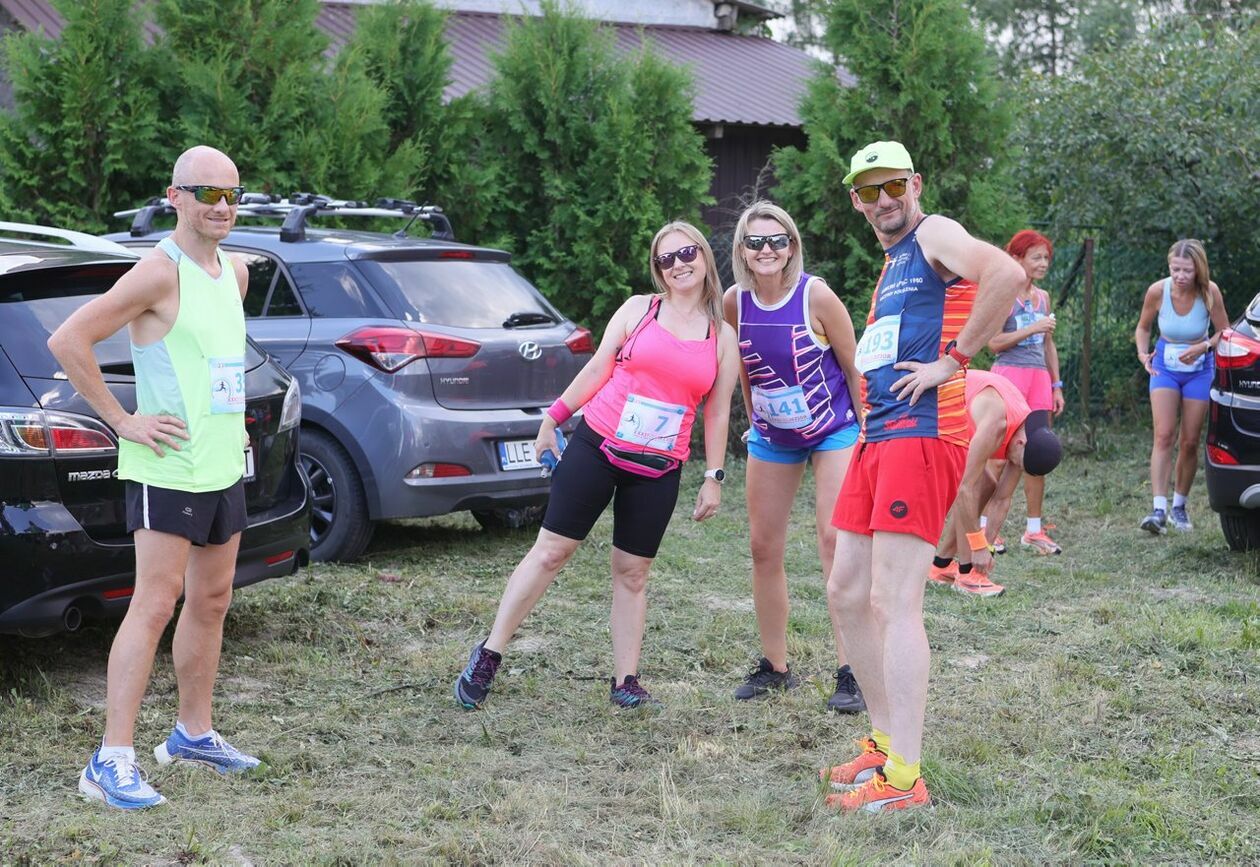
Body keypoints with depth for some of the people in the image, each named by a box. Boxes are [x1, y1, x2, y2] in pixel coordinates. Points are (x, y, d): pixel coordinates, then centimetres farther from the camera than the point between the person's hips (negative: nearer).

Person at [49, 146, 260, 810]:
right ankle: (112, 761, -8)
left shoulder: (234, 274, 12)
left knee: (211, 601, 15)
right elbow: (67, 341, -19)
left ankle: (193, 735, 29)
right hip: (168, 469, -8)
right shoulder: (160, 272, -14)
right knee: (154, 606, -11)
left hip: (225, 466, 9)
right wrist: (122, 421, -17)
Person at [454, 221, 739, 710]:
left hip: (658, 471, 1)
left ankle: (625, 682, 13)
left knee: (632, 573, 5)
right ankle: (488, 656, 5)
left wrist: (713, 478, 6)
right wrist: (553, 418, 2)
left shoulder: (723, 337, 8)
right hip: (596, 448, -1)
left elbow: (718, 413, 9)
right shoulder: (639, 309, 3)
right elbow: (597, 368, 5)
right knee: (551, 551, -2)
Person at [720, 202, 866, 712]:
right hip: (771, 438, 5)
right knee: (764, 548, 6)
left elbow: (853, 366, -11)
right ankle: (775, 666, 19)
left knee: (835, 541, -14)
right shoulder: (735, 302, -8)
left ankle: (850, 672, -13)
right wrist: (753, 421, 15)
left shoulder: (815, 295, -21)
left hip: (834, 431, -5)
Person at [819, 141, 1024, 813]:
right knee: (847, 594, 12)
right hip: (876, 437, 10)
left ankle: (904, 778, -11)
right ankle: (886, 740, 23)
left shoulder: (934, 235, -5)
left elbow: (1006, 275, -26)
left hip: (922, 432, -10)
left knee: (893, 602, -13)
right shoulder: (889, 264, 23)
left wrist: (954, 360, -20)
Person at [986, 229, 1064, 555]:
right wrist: (1032, 329, -15)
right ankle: (986, 526, -1)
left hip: (1039, 378, 6)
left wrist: (1056, 386, 18)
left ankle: (1034, 530, 10)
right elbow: (994, 343, -10)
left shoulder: (1043, 297, 17)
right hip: (1009, 373, -6)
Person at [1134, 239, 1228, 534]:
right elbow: (1143, 327, 2)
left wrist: (1203, 347, -25)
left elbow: (1224, 332, -6)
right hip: (1165, 366, 0)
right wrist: (1143, 353, -16)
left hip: (1199, 369, 0)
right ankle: (1158, 509, -21)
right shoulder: (1157, 291, -16)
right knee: (1164, 436, -15)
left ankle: (1179, 506, 22)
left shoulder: (1209, 292, -19)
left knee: (1190, 442, 4)